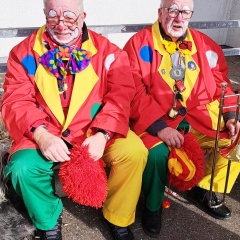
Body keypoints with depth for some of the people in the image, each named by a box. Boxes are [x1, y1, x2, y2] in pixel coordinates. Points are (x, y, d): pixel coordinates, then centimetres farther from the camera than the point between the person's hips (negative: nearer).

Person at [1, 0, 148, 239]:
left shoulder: (106, 50, 1)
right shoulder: (25, 52, 2)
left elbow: (120, 94, -7)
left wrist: (102, 135, -23)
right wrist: (41, 135, -25)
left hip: (96, 130, 0)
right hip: (46, 133, 0)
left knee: (135, 152, -23)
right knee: (22, 167, -26)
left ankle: (117, 217, 5)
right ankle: (49, 220, 7)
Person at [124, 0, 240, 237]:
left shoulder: (204, 44, 11)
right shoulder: (139, 43, -4)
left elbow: (220, 83, 12)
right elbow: (133, 91, -14)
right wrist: (159, 126, -24)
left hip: (201, 115, 5)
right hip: (156, 119, -4)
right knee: (157, 153, -31)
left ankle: (204, 190, 16)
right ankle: (152, 206, 2)